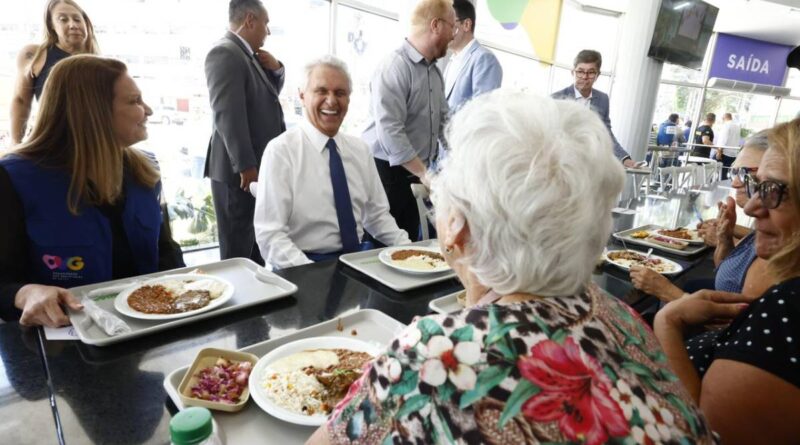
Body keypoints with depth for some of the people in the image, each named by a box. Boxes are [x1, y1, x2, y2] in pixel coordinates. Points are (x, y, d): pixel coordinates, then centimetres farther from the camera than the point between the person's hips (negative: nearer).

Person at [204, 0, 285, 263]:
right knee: (237, 252, 0)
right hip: (240, 170, -9)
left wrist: (275, 69, 7)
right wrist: (246, 166, -23)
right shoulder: (225, 53, -13)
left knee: (256, 248, 17)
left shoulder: (248, 55, 16)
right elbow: (228, 114, -21)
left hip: (259, 166, 9)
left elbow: (268, 96, 27)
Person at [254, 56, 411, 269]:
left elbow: (377, 216, 13)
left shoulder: (360, 149, 9)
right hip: (307, 264, -4)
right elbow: (269, 235, -12)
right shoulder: (281, 150, -7)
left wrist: (409, 250, -2)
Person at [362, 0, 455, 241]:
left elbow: (443, 120, 18)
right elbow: (389, 131, -24)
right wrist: (424, 173, -20)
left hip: (416, 173, 8)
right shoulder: (395, 66, -16)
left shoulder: (434, 70, 13)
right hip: (388, 172, -8)